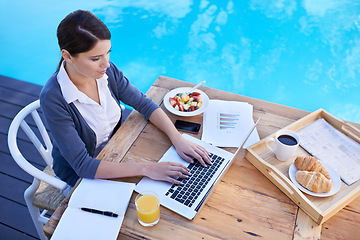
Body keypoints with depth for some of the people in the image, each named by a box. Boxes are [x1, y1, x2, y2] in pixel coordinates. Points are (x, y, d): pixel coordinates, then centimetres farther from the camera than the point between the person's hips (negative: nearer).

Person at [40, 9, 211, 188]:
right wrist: (146, 169, -36)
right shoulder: (53, 98, -30)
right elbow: (82, 165, -30)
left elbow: (143, 103, -4)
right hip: (78, 175, -4)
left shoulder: (106, 70, -15)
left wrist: (178, 139, -17)